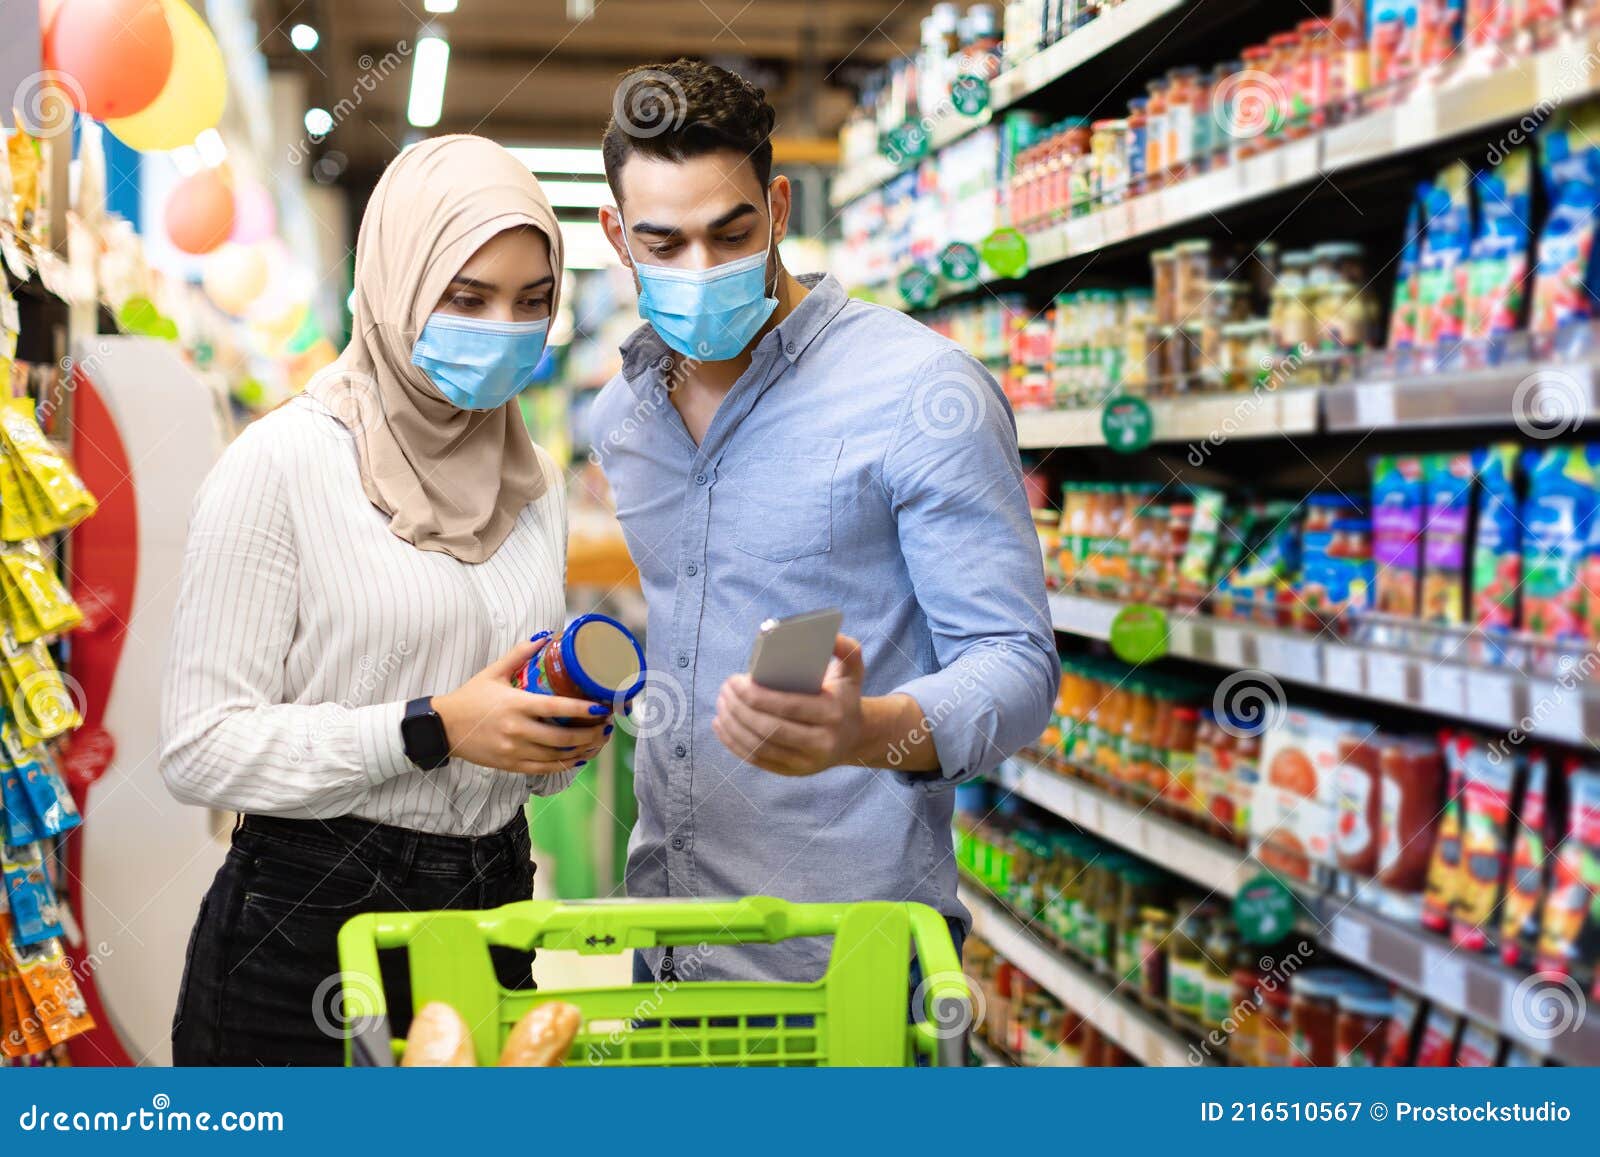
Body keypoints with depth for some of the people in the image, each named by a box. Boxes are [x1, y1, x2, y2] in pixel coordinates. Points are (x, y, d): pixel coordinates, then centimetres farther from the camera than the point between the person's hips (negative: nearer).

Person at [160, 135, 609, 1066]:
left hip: (492, 917, 6)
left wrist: (568, 730, -4)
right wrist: (431, 730, -22)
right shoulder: (281, 464, -11)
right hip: (308, 933, -5)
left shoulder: (534, 482, 8)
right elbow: (202, 747, -15)